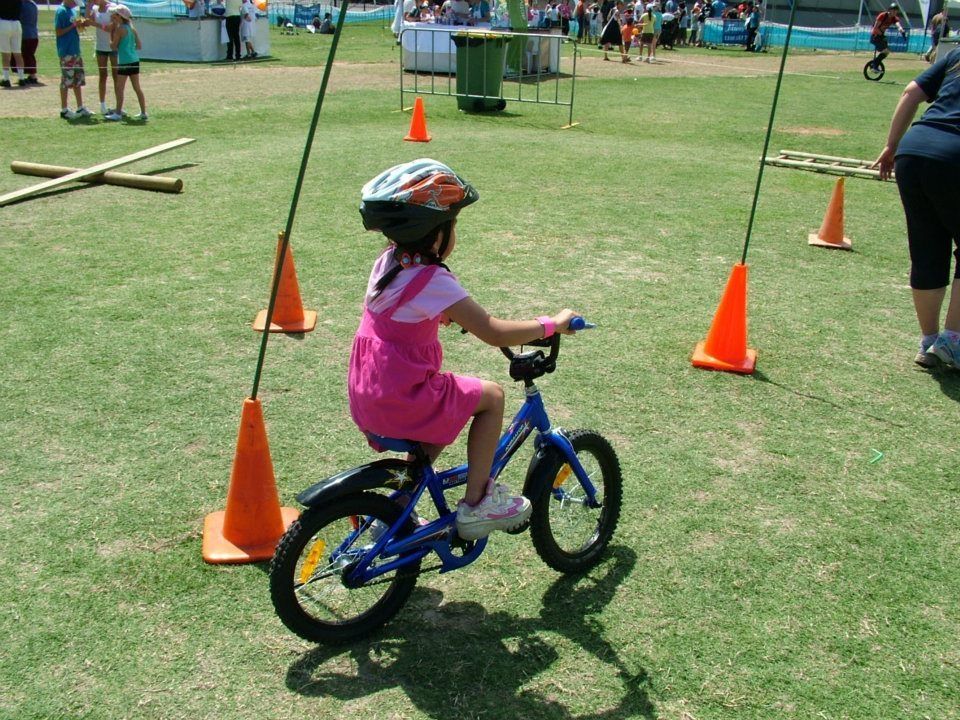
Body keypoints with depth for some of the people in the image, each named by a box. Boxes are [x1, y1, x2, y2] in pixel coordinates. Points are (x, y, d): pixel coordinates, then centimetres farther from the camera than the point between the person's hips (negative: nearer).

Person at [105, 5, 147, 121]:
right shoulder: (132, 28, 10)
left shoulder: (119, 29, -10)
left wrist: (111, 33, 3)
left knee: (120, 88, -2)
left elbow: (113, 46, -7)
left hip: (124, 62, -7)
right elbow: (139, 46, 13)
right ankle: (143, 112, 12)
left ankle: (118, 113, -1)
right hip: (134, 61, 7)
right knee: (137, 88, 11)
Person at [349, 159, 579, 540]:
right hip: (402, 402, -8)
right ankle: (476, 503, 9)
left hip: (367, 397, 9)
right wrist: (552, 324, -9)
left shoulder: (388, 261, 5)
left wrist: (466, 316, 25)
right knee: (491, 397, 4)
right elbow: (494, 333, -21)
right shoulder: (433, 281, -21)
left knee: (448, 412, 29)